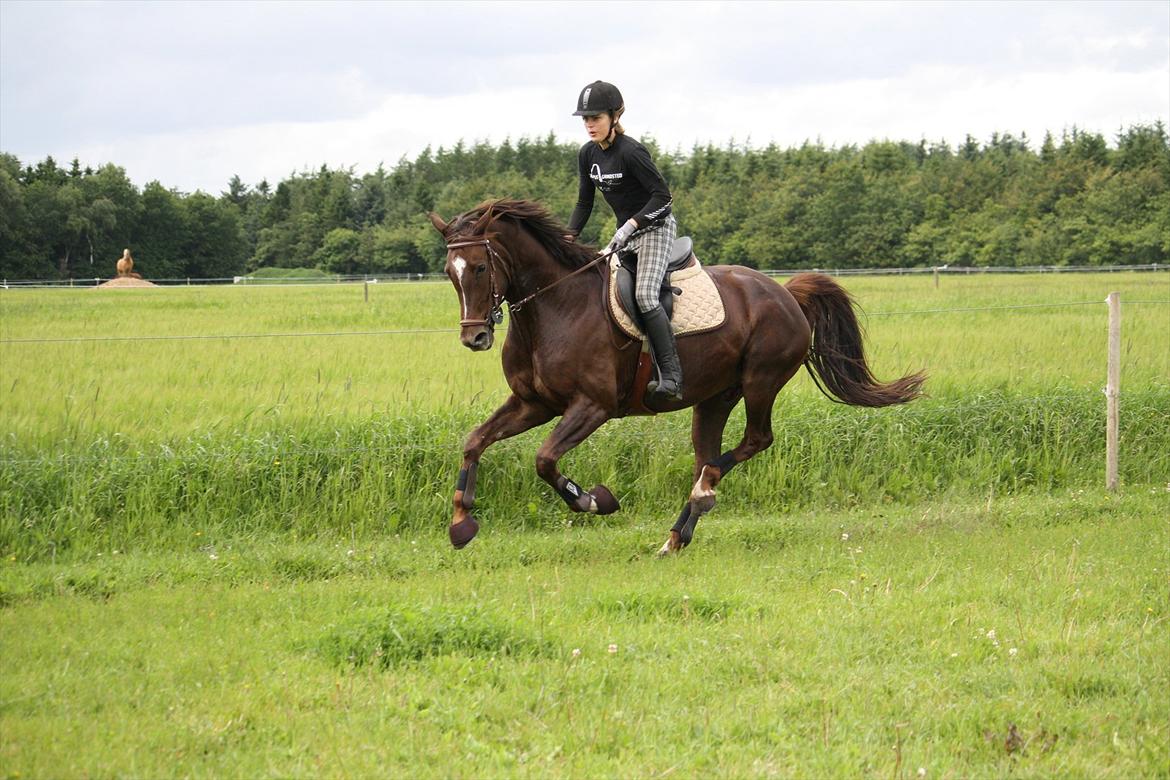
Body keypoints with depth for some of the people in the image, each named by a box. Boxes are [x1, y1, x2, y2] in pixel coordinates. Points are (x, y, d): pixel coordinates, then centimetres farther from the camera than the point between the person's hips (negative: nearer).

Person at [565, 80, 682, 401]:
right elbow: (584, 203, 10)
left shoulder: (631, 152, -21)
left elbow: (662, 195, -21)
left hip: (656, 227, -9)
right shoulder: (587, 155, 3)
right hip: (626, 232, 9)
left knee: (645, 293, -25)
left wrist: (631, 224, -27)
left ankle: (671, 375, -28)